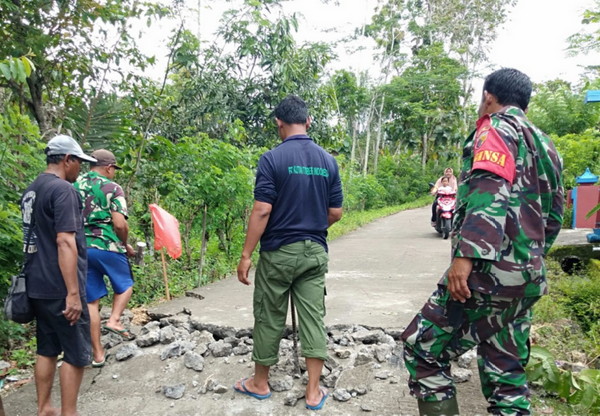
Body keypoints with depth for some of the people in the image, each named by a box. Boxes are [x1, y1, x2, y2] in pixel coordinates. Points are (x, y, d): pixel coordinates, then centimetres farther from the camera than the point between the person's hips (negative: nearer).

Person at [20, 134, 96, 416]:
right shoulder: (62, 189, -16)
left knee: (47, 349, 17)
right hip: (59, 289, -9)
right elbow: (65, 242, -23)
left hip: (37, 286, 9)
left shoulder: (30, 191, 13)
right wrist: (73, 293, -23)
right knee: (77, 354, 2)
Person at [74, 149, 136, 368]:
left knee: (91, 301, 10)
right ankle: (115, 319, 0)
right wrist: (126, 245, 2)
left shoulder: (74, 186, 11)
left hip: (81, 248, 5)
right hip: (107, 246, -4)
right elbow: (119, 224, -14)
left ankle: (98, 354, 15)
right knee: (125, 285, 22)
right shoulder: (112, 188, -5)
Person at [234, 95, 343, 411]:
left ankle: (259, 383, 27)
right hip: (315, 252, 4)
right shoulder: (328, 161, 4)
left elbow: (262, 211, -16)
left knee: (269, 318, 10)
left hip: (279, 252, -4)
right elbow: (336, 212, 6)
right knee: (313, 317, 8)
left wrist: (246, 255, -10)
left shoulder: (272, 159, -11)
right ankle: (314, 392, 14)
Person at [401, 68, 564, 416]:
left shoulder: (497, 128, -2)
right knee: (507, 371, 14)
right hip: (528, 278, 9)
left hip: (490, 269, -9)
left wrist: (465, 254, -29)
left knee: (423, 348, 0)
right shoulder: (546, 145, 23)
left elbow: (490, 191, -21)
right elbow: (553, 218, 25)